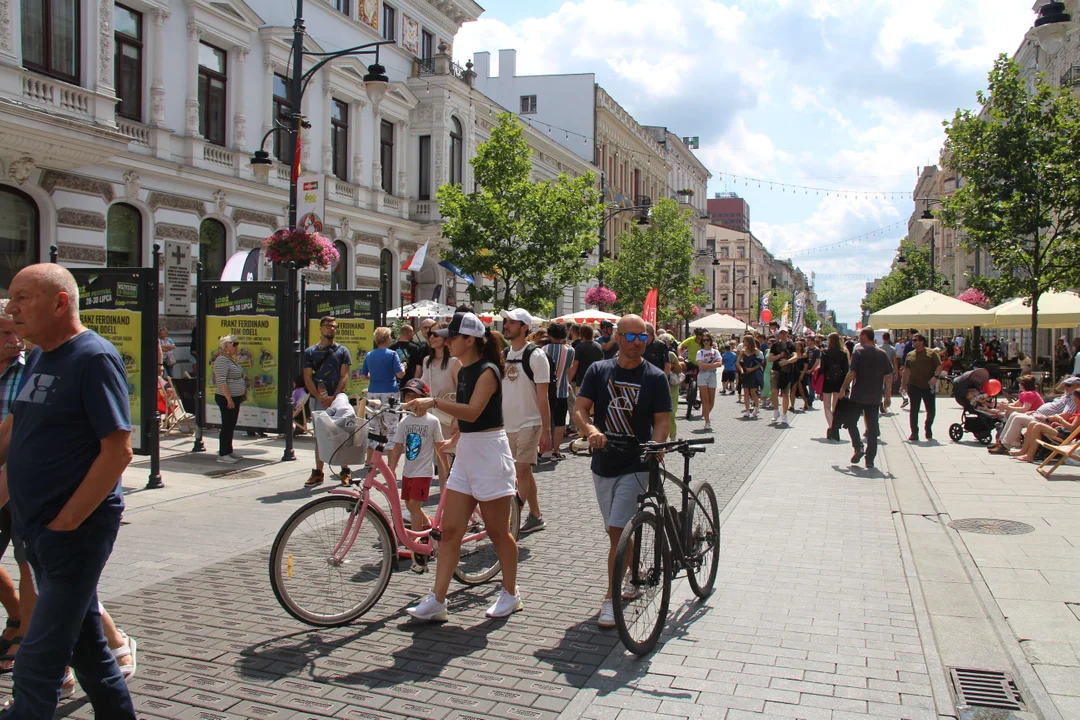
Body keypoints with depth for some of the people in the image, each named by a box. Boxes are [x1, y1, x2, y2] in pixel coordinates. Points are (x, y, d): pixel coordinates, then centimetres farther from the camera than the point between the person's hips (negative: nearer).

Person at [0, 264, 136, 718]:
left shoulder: (94, 358, -15)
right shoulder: (39, 358, 11)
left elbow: (118, 450, -20)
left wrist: (66, 521, -19)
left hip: (75, 529, -9)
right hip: (38, 528, 9)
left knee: (38, 664, -3)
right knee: (83, 638, 18)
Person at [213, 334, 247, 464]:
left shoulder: (231, 358, 15)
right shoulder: (222, 360, -16)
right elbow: (221, 381, -23)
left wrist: (243, 393, 20)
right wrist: (229, 399, -25)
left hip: (235, 398, 10)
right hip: (227, 399, -10)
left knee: (231, 426, 14)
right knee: (227, 426, -6)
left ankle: (228, 451, 22)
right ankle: (222, 455, 0)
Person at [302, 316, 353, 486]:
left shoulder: (342, 351, 7)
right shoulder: (310, 352, 9)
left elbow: (344, 377, 0)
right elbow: (307, 378, 3)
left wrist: (333, 397, -12)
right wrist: (320, 397, -11)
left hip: (338, 398, -1)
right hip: (317, 399, 1)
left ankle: (345, 471, 5)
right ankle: (318, 472, 11)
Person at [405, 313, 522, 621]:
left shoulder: (487, 371, -14)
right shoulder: (463, 371, 13)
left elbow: (472, 411, -28)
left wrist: (434, 402, -36)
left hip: (489, 453, -8)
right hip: (466, 453, 9)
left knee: (497, 532, 4)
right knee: (450, 530, 4)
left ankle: (511, 595, 20)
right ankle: (437, 601, 7)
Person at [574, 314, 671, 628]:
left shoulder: (655, 377, -4)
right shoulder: (599, 371, 2)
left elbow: (662, 421, -6)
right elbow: (580, 408, -5)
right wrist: (591, 431, -26)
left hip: (636, 465, -4)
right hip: (603, 463, 4)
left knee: (618, 531, -11)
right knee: (617, 532, 16)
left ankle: (611, 598, -1)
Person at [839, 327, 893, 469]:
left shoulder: (858, 352, -7)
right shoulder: (882, 354, 5)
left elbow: (852, 373, -14)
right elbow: (889, 376, 4)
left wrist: (843, 388, -2)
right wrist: (888, 396, 10)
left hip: (858, 395, -4)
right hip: (875, 397, 4)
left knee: (851, 422, 12)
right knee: (872, 427, 6)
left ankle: (858, 447, -7)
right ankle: (870, 459, 6)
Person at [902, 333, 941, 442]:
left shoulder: (931, 354, 2)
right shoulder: (910, 355, 11)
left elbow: (939, 366, -3)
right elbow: (906, 370, 15)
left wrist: (935, 377, -20)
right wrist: (903, 384, 12)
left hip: (928, 386, -2)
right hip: (914, 386, 2)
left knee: (931, 410, 4)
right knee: (914, 410, -1)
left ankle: (928, 428, 28)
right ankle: (914, 433, 3)